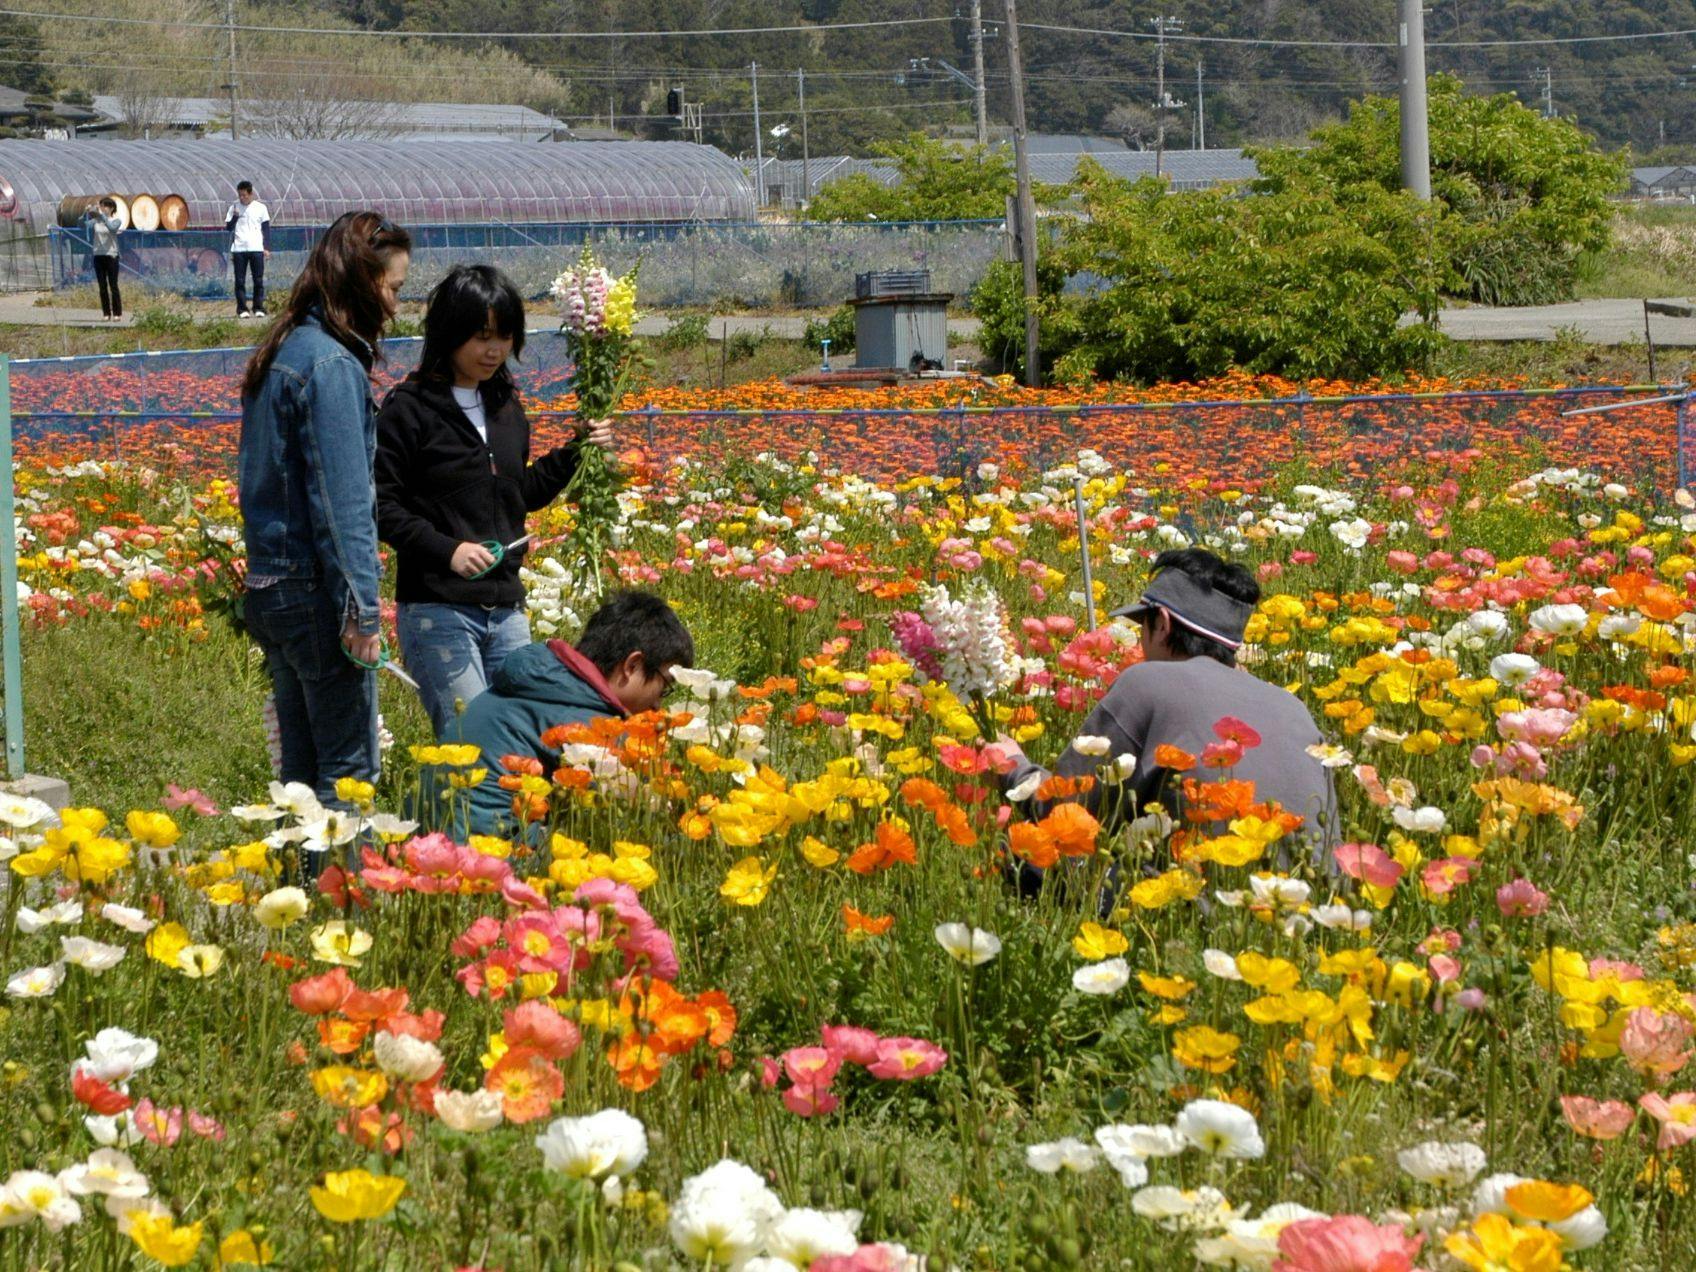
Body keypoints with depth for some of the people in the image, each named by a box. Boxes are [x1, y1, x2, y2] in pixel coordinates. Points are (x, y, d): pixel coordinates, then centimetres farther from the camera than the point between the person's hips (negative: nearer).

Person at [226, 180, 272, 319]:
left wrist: (267, 248, 2)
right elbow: (228, 227, 6)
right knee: (240, 281, -1)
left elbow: (266, 229, 9)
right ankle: (242, 309, 2)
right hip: (239, 249, 1)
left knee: (258, 281, -1)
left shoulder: (260, 208, 7)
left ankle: (258, 308, 4)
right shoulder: (234, 207, 9)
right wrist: (235, 216, -11)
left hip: (256, 249, -1)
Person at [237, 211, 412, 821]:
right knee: (348, 774, -5)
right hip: (318, 593, -9)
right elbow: (343, 498, -20)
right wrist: (362, 610, -19)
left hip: (269, 587, 9)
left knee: (301, 768, 14)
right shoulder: (330, 364, -16)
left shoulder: (279, 353, 13)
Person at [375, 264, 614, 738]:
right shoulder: (410, 408, -7)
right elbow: (382, 505, -11)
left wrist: (573, 453, 11)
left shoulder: (506, 405, 14)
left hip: (506, 608, 7)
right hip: (437, 611, -7)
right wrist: (447, 550, -21)